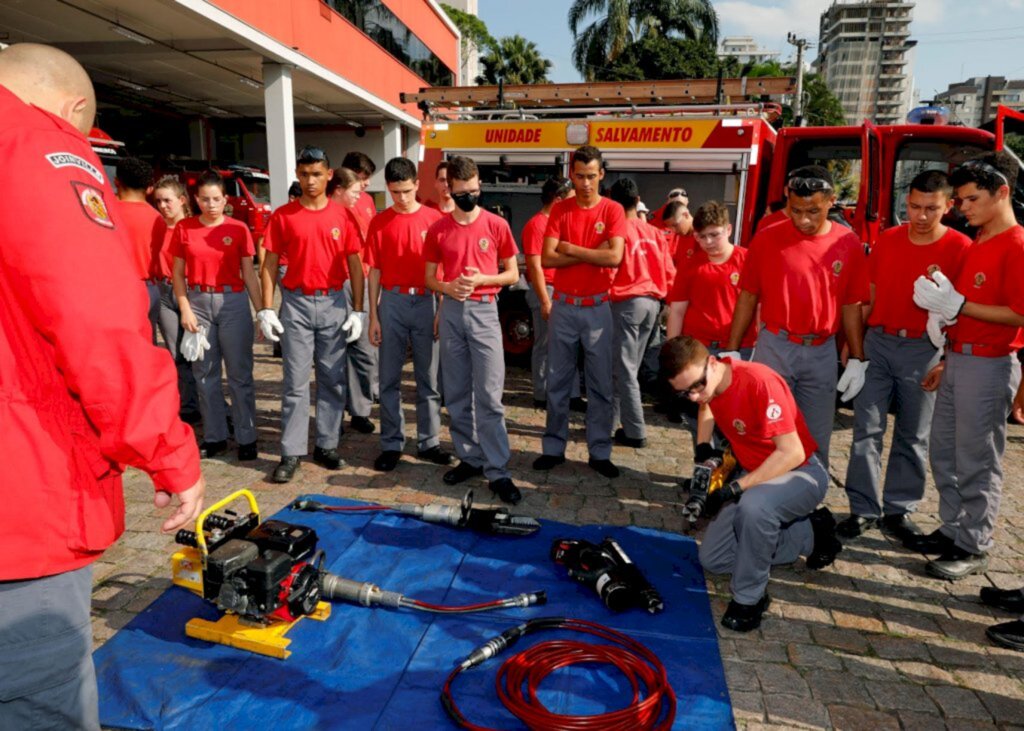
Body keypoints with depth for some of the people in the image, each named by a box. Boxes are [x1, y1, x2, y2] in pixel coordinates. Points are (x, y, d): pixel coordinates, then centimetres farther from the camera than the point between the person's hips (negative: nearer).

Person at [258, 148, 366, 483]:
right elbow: (270, 264, 3)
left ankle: (327, 445, 20)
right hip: (296, 304, -1)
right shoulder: (283, 216, 1)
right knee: (296, 382, 1)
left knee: (332, 379, 8)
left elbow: (354, 264, 4)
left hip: (334, 304, 1)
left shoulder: (342, 216, 3)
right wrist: (266, 309, -5)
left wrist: (358, 310, -1)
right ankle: (291, 453, 8)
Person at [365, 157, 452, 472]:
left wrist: (442, 309, -4)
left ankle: (428, 442, 19)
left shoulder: (434, 219, 0)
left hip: (426, 302, 0)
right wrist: (373, 315, 0)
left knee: (428, 378, 7)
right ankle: (391, 444, 17)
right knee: (389, 378, 6)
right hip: (392, 302, 1)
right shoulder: (380, 222, 3)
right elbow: (375, 270, 4)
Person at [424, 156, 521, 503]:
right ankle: (469, 458, 22)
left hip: (484, 311, -3)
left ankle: (497, 471, -1)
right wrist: (446, 287, -11)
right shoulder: (438, 230, 5)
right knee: (456, 394, 9)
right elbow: (429, 277, 11)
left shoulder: (497, 225, 0)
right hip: (451, 311, 3)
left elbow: (513, 274, 5)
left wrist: (482, 279, -13)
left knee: (489, 395, -6)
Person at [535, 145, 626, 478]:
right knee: (557, 381, 8)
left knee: (600, 383, 5)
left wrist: (571, 249, -10)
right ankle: (553, 447, 20)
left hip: (597, 308, -1)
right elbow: (547, 258, -8)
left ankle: (599, 452, 17)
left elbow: (614, 257, -16)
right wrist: (592, 254, -12)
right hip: (563, 306, 2)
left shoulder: (613, 210, -1)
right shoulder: (559, 210, 3)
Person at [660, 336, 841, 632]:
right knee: (713, 559, 7)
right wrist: (703, 450, 4)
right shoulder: (704, 380, -8)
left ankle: (749, 597, -16)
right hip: (754, 474, 8)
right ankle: (811, 533, 17)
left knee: (754, 506, -42)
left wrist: (737, 487, -33)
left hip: (801, 472, -8)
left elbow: (793, 453, -31)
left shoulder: (760, 382, -31)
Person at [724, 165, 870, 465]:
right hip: (774, 347, -1)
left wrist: (857, 360, 2)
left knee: (816, 438, 12)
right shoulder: (766, 239, -4)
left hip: (822, 353, 2)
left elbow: (852, 306, 5)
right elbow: (748, 297, 0)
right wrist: (731, 351, -2)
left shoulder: (849, 244, 0)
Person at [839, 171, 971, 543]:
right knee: (867, 429, 1)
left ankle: (899, 509, 21)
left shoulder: (959, 248, -4)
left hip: (922, 350, -2)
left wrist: (947, 361, -13)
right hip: (877, 343, 3)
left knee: (912, 436, 8)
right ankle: (863, 509, 10)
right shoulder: (887, 239, 6)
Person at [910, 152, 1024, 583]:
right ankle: (952, 530, 30)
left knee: (977, 461, 2)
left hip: (989, 365, -9)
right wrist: (946, 362, 16)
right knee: (944, 452, 16)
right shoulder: (975, 244, 13)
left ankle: (973, 548, 15)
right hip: (957, 359, 9)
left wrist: (957, 305, -20)